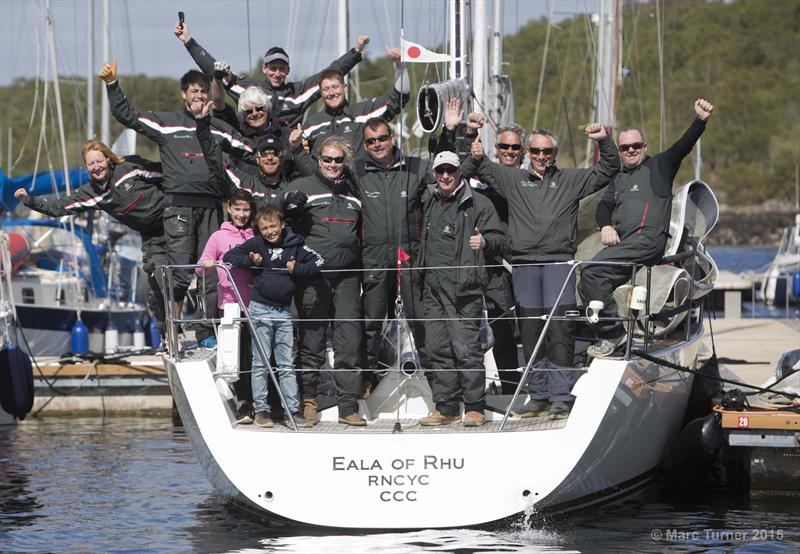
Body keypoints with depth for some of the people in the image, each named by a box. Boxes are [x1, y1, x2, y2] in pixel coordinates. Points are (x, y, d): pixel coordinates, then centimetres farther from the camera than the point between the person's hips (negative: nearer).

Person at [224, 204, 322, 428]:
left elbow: (318, 262, 2)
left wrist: (297, 269, -12)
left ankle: (293, 411, 7)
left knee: (287, 365, 6)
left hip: (284, 311, 2)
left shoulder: (295, 244, 2)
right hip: (260, 309, -2)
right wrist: (250, 260, -13)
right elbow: (228, 257, 1)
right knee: (261, 364, 1)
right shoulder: (255, 244, -1)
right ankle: (261, 410, 5)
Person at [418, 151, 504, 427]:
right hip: (433, 287, 7)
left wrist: (484, 241, -23)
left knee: (465, 347, -11)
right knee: (438, 349, 7)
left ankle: (474, 407, -5)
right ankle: (446, 408, 12)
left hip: (463, 287, -7)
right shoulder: (431, 205, 20)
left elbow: (498, 238, -4)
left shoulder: (477, 203, 1)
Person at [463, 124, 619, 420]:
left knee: (560, 331, -9)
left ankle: (561, 397, -8)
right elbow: (477, 170, 20)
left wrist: (604, 141, 1)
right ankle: (538, 395, 10)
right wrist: (475, 157, -2)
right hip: (524, 265, 2)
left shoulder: (570, 180, 13)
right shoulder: (512, 179, 17)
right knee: (530, 333, 4)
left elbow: (608, 169, 17)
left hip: (559, 262, -2)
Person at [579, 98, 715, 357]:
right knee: (586, 286, 4)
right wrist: (605, 226, -4)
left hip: (648, 239, -9)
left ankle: (612, 333, -19)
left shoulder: (659, 166, 8)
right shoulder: (618, 178, 28)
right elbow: (604, 205, 19)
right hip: (625, 243, 9)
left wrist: (700, 121, -23)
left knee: (592, 272, -23)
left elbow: (683, 146, -6)